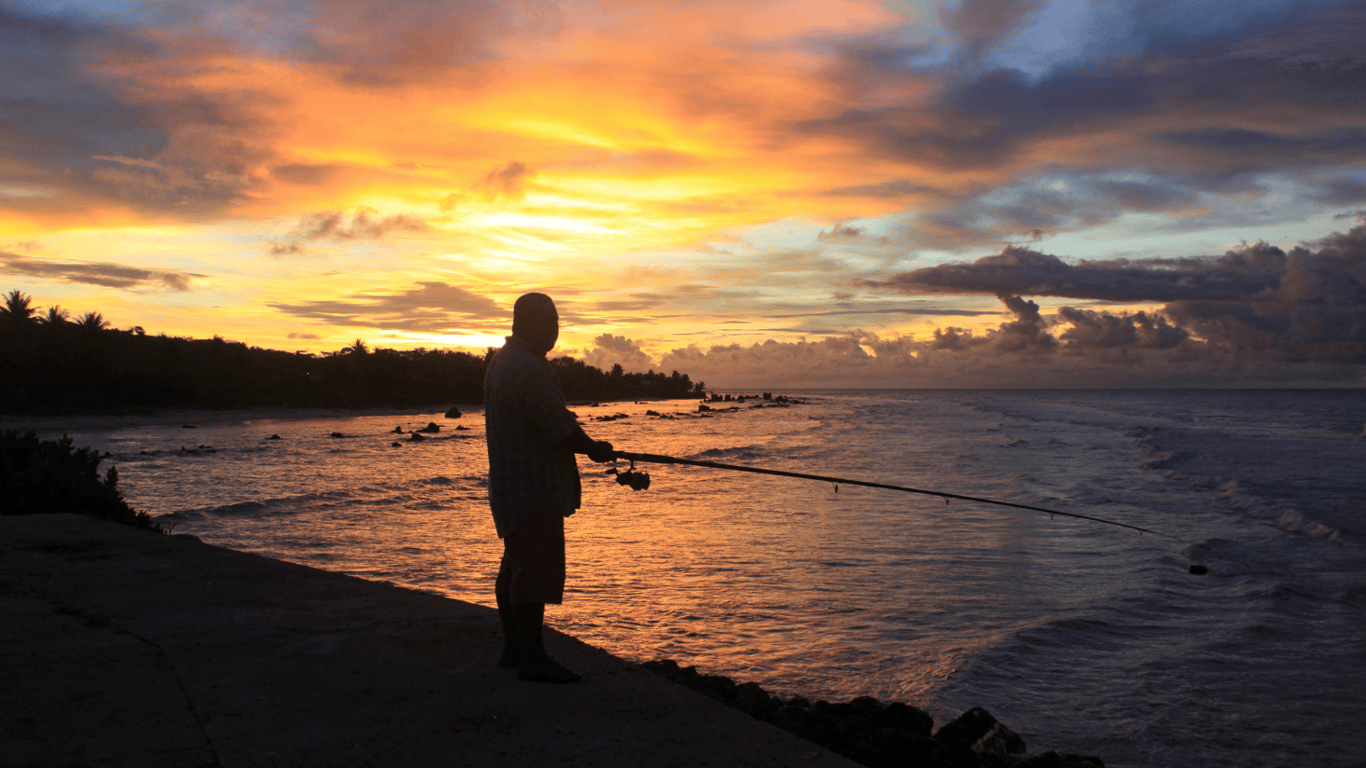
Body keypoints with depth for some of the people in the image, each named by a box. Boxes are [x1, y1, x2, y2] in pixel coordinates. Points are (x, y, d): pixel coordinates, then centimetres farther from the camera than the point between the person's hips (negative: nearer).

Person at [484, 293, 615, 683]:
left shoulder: (501, 361, 14)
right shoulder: (530, 370, -20)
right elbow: (562, 430, -21)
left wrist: (583, 444, 15)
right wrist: (595, 448, -3)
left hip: (509, 484, 11)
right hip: (534, 488, -11)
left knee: (517, 564, 15)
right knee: (537, 569, -8)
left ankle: (514, 648, 24)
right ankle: (532, 658, -4)